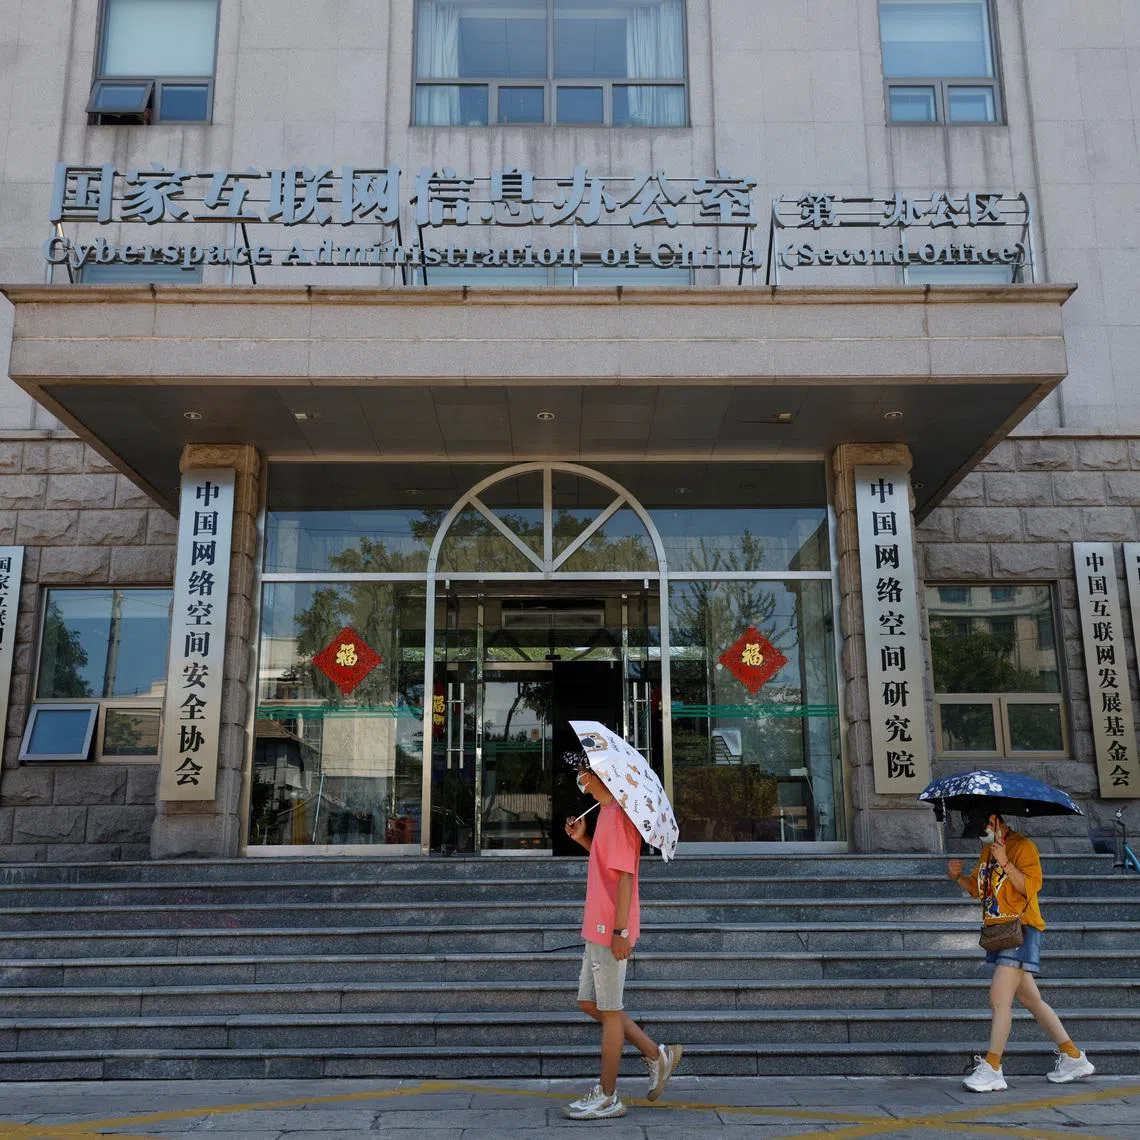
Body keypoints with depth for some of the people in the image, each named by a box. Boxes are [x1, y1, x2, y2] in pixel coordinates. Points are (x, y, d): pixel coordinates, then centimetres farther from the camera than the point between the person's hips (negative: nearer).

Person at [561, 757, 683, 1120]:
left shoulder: (617, 815, -18)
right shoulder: (605, 813, 12)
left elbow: (624, 875, -21)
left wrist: (620, 930, -23)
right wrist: (583, 839, 7)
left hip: (610, 931, -10)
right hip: (599, 928, 10)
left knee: (610, 1011, 1)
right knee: (589, 1002, 17)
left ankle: (608, 1098, 14)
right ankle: (657, 1054, 24)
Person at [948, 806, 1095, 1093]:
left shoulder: (1023, 846, -9)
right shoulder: (988, 850, 17)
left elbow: (1032, 885, -19)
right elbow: (977, 887, 22)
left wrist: (1005, 863, -29)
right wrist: (956, 876, 3)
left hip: (1020, 929, -9)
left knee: (999, 997, -14)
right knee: (1030, 999, 13)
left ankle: (992, 1068, -13)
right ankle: (1074, 1058, 22)